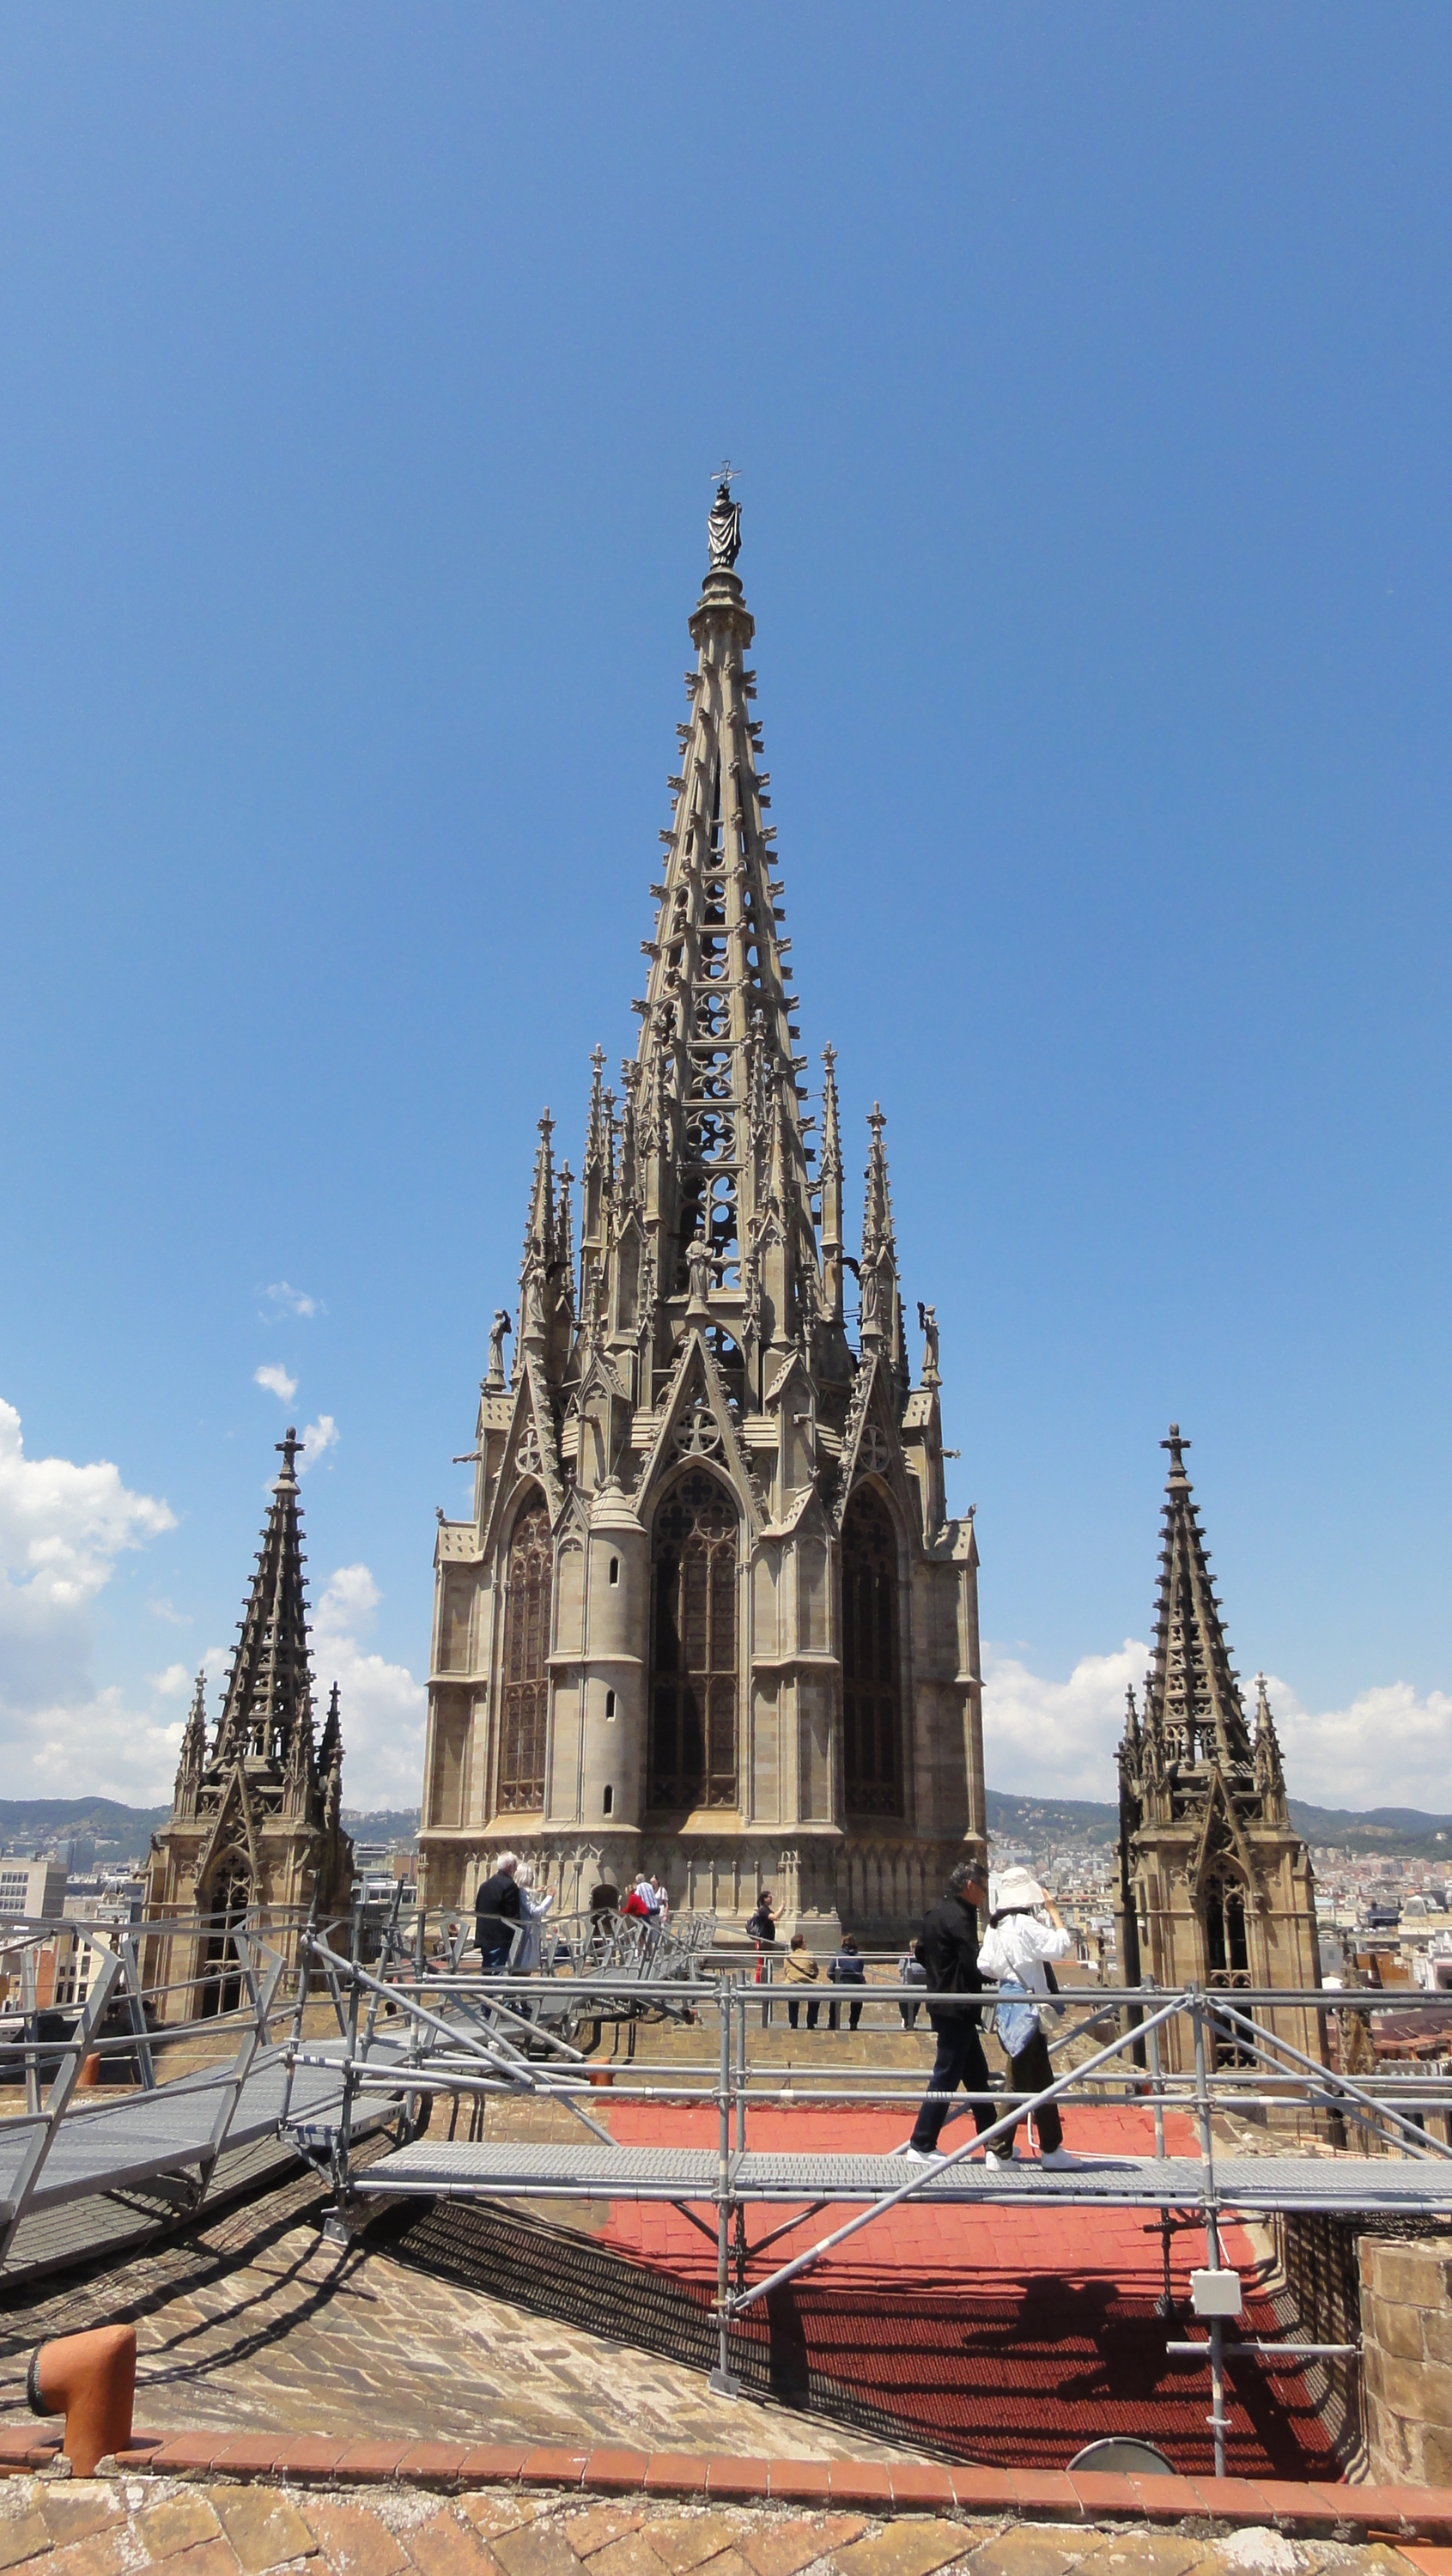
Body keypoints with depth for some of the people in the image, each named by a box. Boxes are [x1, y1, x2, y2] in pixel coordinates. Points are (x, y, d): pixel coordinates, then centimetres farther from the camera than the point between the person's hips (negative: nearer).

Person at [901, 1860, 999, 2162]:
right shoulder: (960, 1916, -16)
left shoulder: (935, 1915, 13)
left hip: (943, 2002, 10)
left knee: (977, 2074, 15)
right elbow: (974, 1965, -21)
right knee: (946, 2077, -3)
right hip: (957, 2009, -10)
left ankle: (993, 2145, 21)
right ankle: (921, 2146, 2)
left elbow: (921, 1953, 21)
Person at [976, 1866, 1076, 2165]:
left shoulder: (994, 1927, 7)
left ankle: (1051, 2148, 21)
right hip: (1026, 2007, -9)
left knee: (1041, 2080, 16)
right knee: (1019, 2083, -1)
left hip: (1007, 2003, 9)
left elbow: (984, 1966, 5)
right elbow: (1062, 1945, -18)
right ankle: (999, 2151, 3)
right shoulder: (1026, 1925, -17)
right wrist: (1053, 1910, -8)